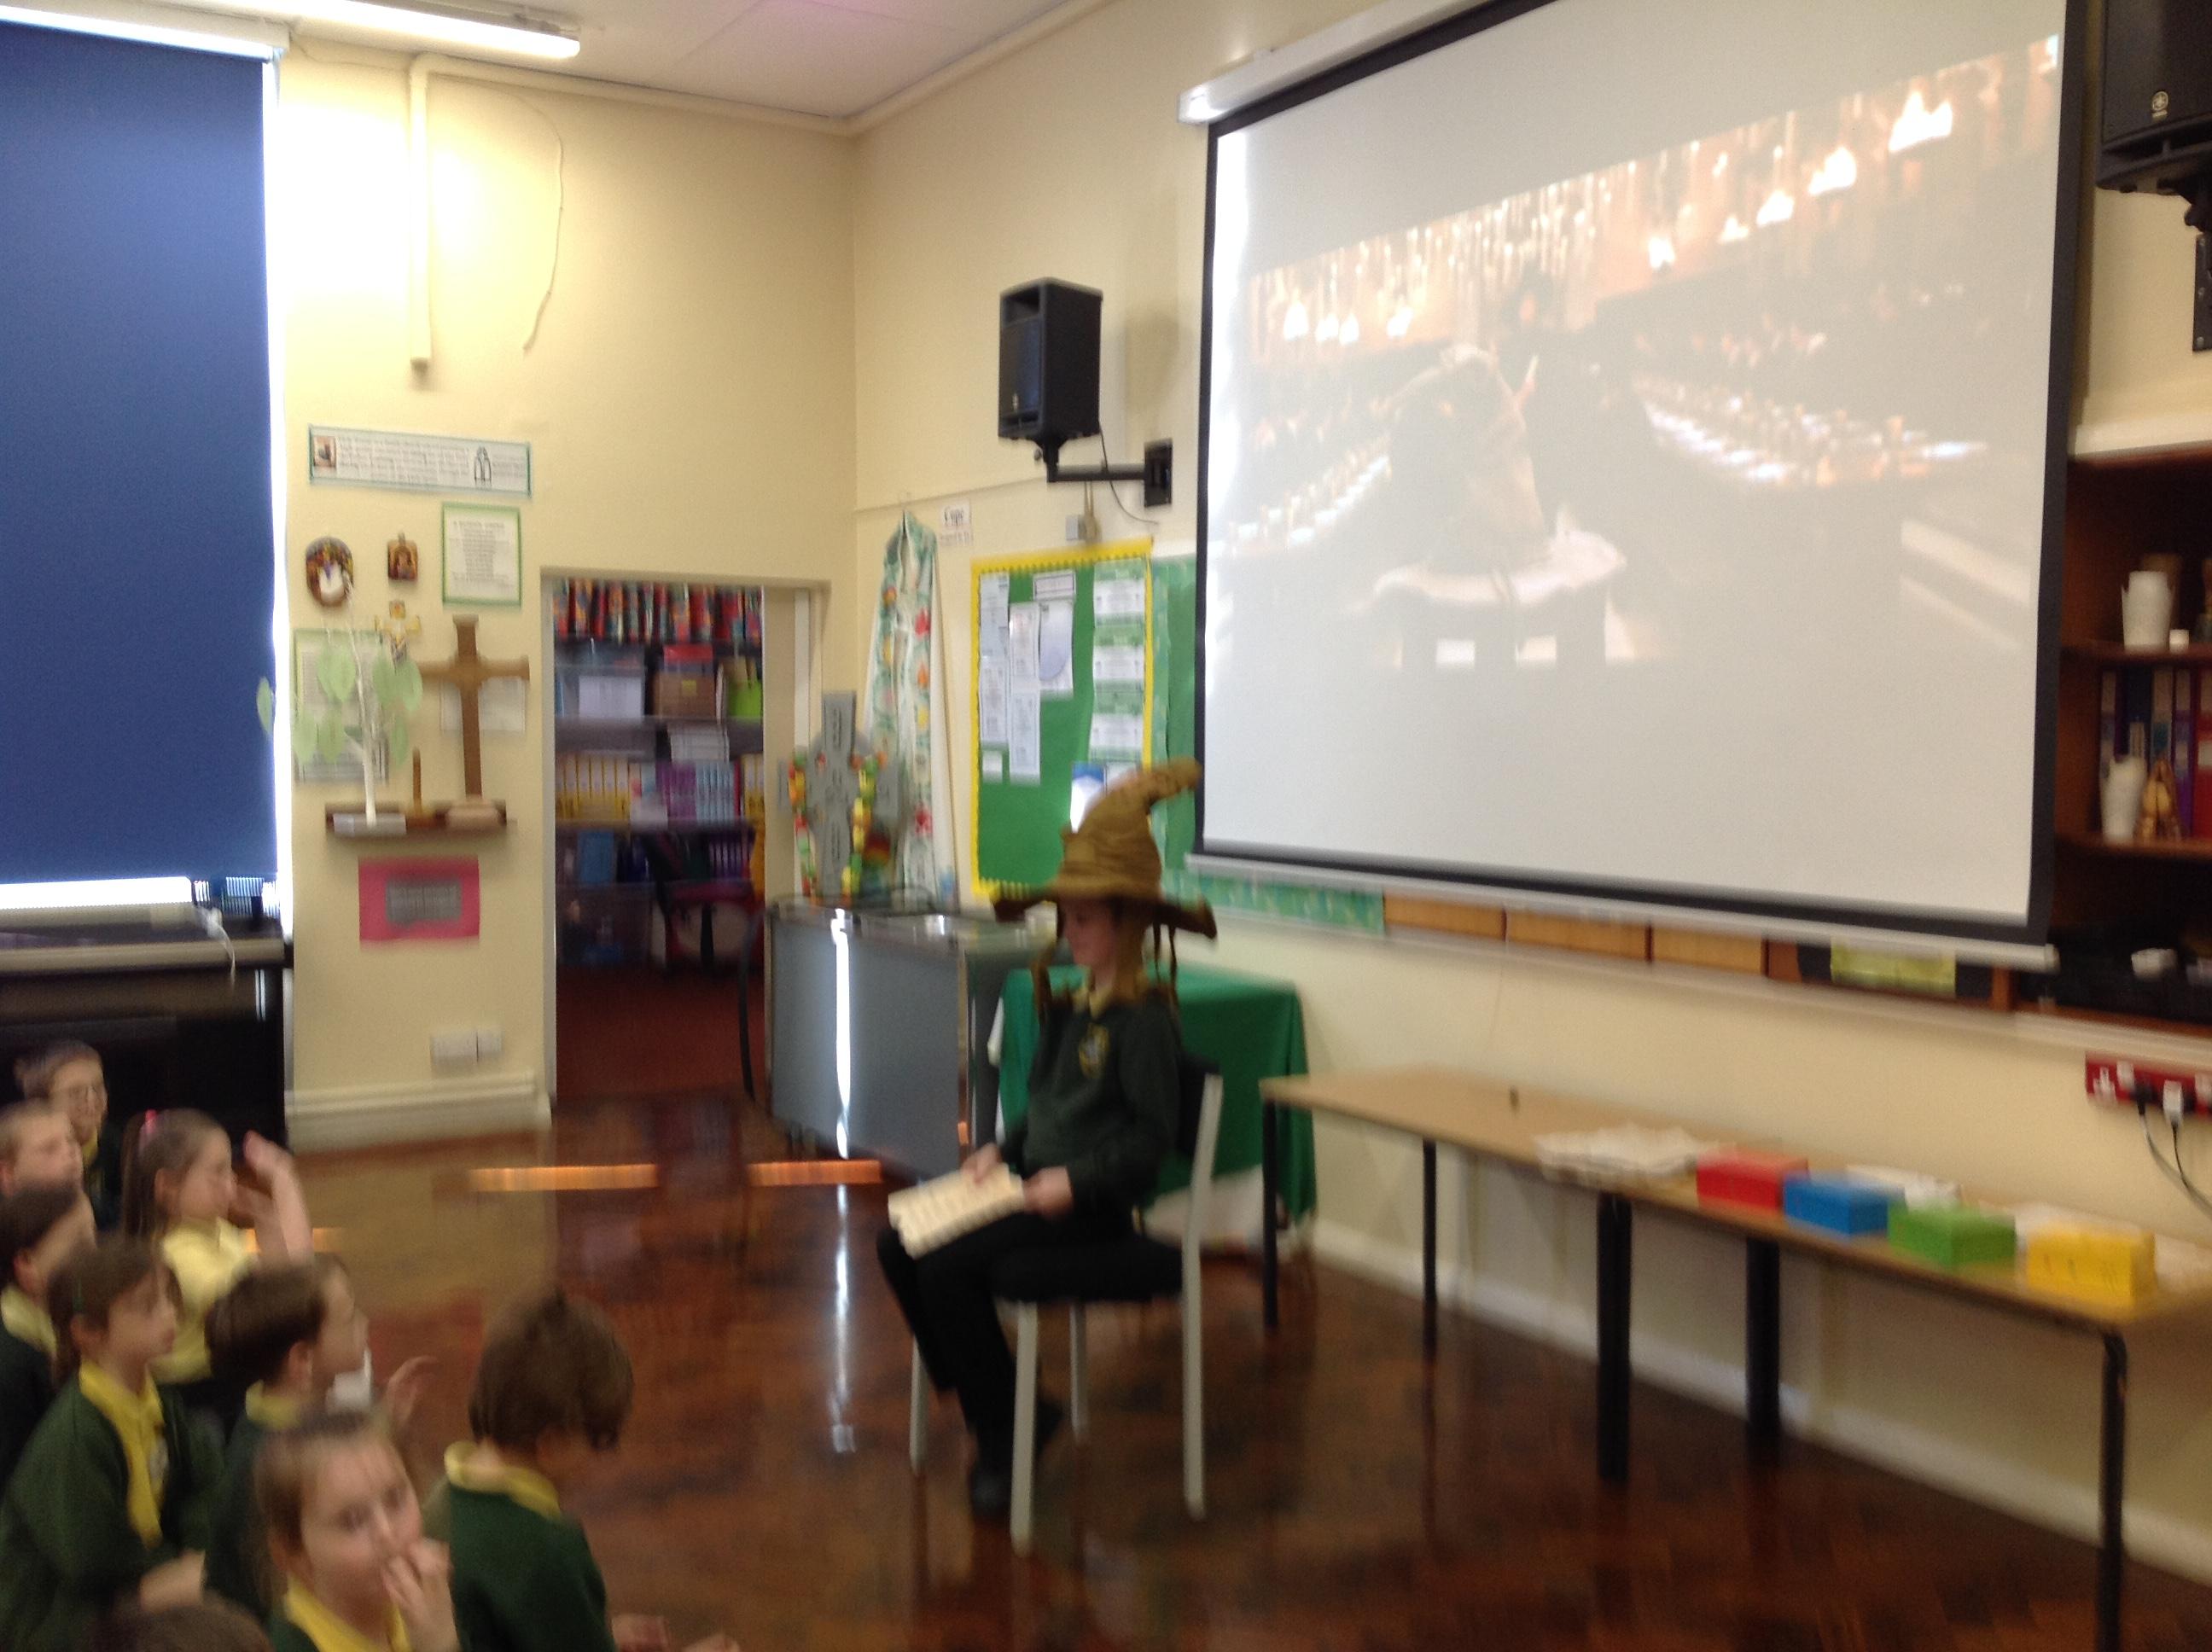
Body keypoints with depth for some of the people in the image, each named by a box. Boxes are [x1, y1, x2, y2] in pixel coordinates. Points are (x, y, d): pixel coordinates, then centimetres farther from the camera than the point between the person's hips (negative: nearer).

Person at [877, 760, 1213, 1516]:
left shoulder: (1144, 1017, -13)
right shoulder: (1070, 1007, 14)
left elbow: (1150, 1136, -16)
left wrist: (1075, 1180, -23)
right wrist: (1003, 1150, 6)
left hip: (1094, 1202, -9)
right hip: (1037, 1184, 9)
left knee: (948, 1264, -22)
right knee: (900, 1245, -3)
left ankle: (1005, 1430, -4)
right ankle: (987, 1405, 6)